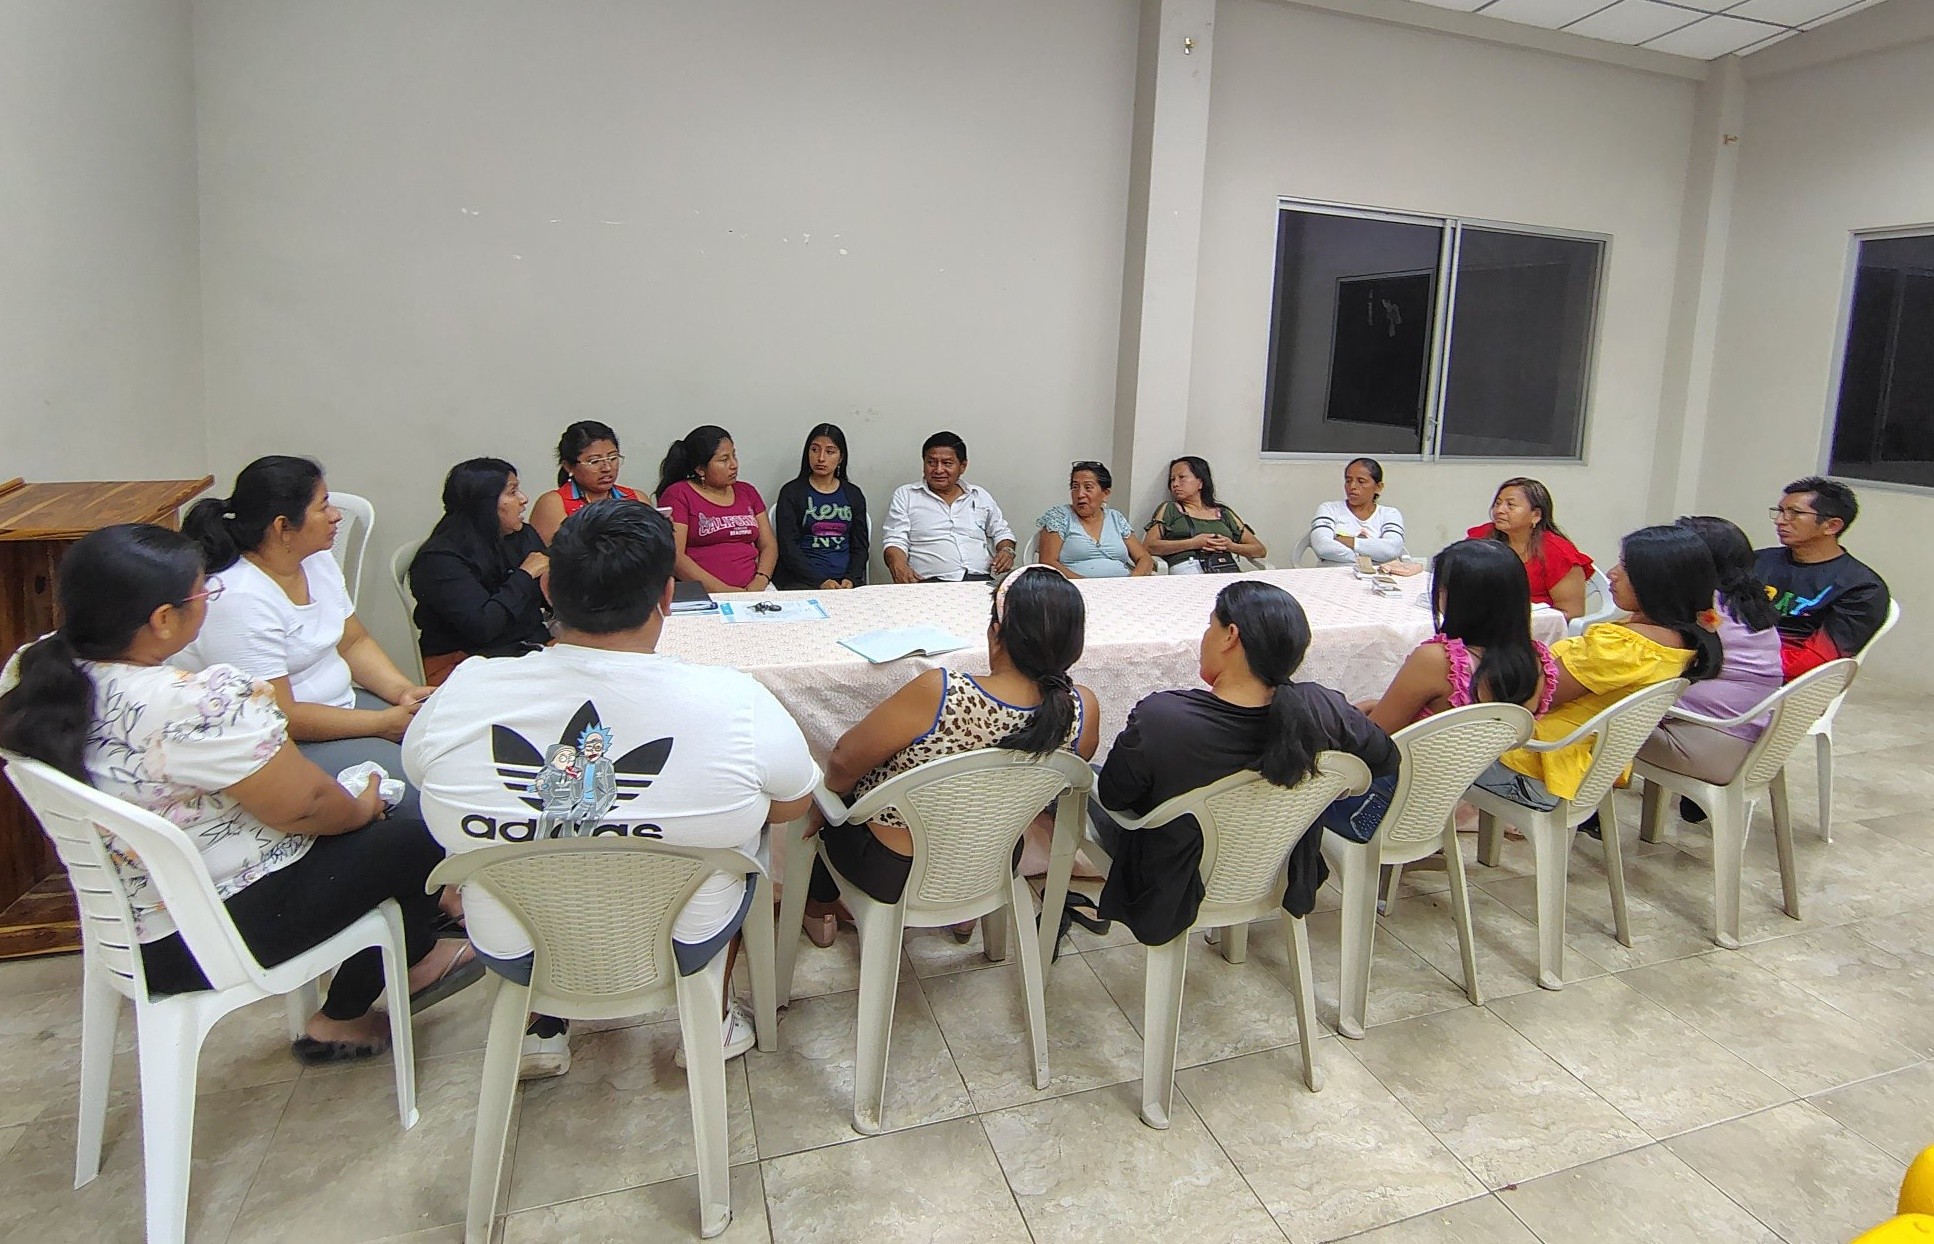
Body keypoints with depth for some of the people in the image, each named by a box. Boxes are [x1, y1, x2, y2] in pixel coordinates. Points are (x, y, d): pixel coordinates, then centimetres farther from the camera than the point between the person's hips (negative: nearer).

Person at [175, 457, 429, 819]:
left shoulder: (317, 560, 5)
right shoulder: (239, 602, -23)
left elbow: (354, 642, 12)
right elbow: (279, 718, -23)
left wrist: (403, 690, -7)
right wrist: (383, 723, -18)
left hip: (341, 704, 9)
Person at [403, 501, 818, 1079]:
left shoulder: (461, 694, -19)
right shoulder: (733, 702, -26)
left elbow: (420, 771, 4)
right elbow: (793, 805, -7)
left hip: (514, 953, 2)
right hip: (682, 949, -1)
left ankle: (542, 1028, 37)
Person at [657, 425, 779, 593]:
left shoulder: (747, 491, 20)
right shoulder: (677, 495, 2)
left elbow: (769, 545, 15)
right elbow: (674, 556, -8)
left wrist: (760, 582, -6)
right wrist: (721, 589, -17)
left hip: (752, 589, 5)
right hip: (699, 594, -5)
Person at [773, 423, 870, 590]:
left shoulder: (853, 494, 15)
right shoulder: (791, 492, 6)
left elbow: (860, 546, 13)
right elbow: (788, 547, -2)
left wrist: (851, 579, -8)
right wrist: (820, 582, -15)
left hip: (846, 581, 3)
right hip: (801, 582, -3)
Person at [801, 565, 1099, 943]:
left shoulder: (940, 693, -35)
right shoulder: (1083, 710, -22)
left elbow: (843, 763, -20)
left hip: (893, 872, -4)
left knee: (838, 792, 28)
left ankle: (821, 908, 49)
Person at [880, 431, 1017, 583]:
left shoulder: (980, 496, 23)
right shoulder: (904, 495, 14)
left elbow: (1001, 532, 31)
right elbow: (894, 540, 5)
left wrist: (1007, 551, 6)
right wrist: (898, 566, -18)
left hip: (979, 580, 3)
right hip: (929, 583, -3)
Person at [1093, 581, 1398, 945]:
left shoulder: (1159, 718, -35)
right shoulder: (1322, 709, -25)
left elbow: (1112, 796, -17)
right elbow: (1387, 759, -5)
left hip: (1174, 900, -4)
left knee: (1087, 788, 22)